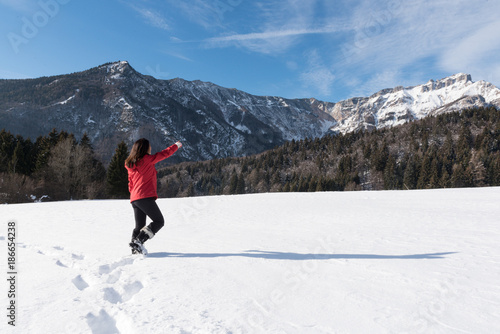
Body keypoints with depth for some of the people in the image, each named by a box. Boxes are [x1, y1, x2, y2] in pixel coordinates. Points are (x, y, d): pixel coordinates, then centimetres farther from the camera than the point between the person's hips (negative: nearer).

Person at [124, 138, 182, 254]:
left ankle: (136, 249, 7)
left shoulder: (130, 164, 17)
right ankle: (138, 241, -12)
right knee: (159, 221, -1)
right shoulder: (147, 159, -5)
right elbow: (164, 154, 6)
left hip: (134, 199, 8)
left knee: (139, 226, 14)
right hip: (146, 197, -8)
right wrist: (176, 145, 21)